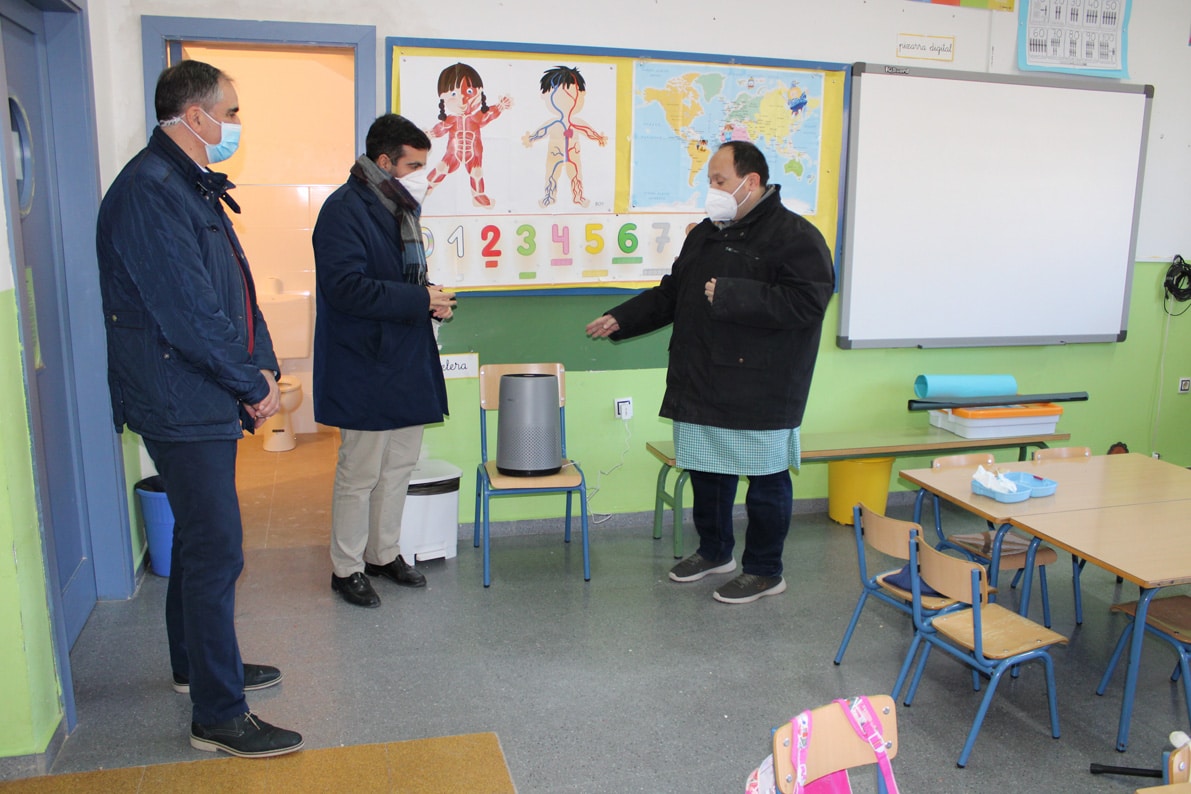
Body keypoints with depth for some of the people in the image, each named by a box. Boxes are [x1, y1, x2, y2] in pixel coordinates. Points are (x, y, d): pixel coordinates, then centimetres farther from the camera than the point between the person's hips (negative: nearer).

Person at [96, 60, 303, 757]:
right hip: (183, 405, -10)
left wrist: (262, 367, 3)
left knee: (199, 538, 20)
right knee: (217, 553, -5)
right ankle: (219, 716, 6)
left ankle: (197, 664, 38)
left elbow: (236, 290, 15)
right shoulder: (149, 192, -18)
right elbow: (189, 313, -23)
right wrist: (255, 385, -14)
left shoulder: (194, 188, 16)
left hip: (206, 403, 10)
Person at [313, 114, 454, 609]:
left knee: (400, 464, 16)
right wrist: (420, 300, -23)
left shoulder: (401, 207, 14)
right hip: (365, 368, -9)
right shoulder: (344, 210, -15)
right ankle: (346, 568, 17)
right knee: (360, 473, 1)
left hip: (405, 363, 9)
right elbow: (347, 287, -25)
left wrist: (432, 300, 2)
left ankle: (384, 553, 31)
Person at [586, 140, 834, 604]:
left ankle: (765, 571, 21)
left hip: (760, 392, -7)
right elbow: (670, 294, 21)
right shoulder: (705, 234, 14)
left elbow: (805, 303, -24)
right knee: (707, 471, 18)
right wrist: (621, 319, 10)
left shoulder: (796, 236, -10)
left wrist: (730, 295, -24)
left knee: (766, 480, 5)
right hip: (702, 386, 8)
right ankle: (715, 552, 38)